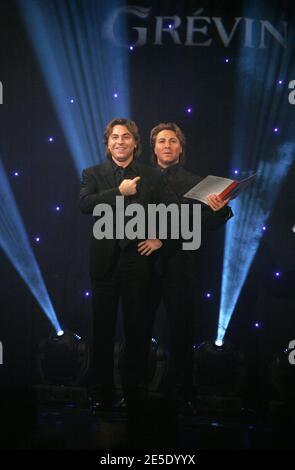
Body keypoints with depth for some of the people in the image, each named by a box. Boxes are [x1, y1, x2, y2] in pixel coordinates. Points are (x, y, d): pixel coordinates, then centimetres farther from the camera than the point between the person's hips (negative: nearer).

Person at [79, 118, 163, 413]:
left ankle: (136, 389, 19)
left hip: (137, 258, 0)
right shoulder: (93, 174, 6)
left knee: (138, 328, 7)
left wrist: (160, 238, -8)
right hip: (105, 261, 0)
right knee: (103, 329, 6)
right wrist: (120, 191, -14)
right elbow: (84, 204, -12)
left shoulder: (151, 176, 7)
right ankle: (101, 395, 16)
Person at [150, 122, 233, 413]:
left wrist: (219, 210, -20)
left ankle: (182, 393, 15)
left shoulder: (194, 183, 6)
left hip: (178, 265, 0)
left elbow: (206, 225, -1)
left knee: (182, 331, 4)